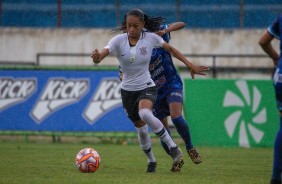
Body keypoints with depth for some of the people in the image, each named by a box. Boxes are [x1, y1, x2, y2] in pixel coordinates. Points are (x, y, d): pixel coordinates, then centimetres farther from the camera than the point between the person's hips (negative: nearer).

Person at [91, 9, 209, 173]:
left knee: (145, 114, -33)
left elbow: (171, 49, 6)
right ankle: (151, 161, 34)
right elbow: (100, 57, -24)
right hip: (127, 90, 2)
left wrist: (191, 66, 7)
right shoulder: (119, 40, -12)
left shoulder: (151, 38, -10)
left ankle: (174, 149, -23)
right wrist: (96, 57, -49)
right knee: (141, 128, 8)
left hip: (147, 87, -2)